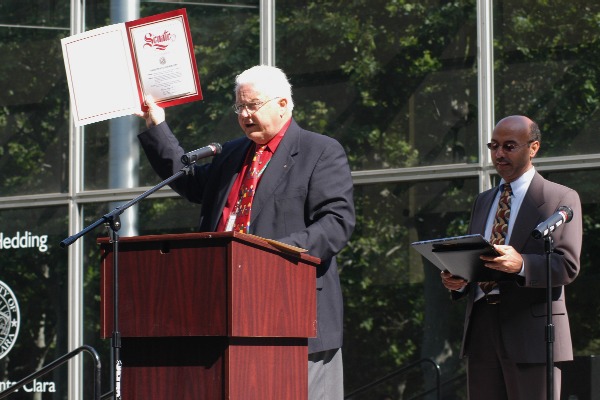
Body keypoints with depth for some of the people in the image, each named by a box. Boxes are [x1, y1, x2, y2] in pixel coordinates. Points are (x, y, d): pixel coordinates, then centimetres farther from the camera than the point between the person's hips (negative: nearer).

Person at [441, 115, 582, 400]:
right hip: (481, 331, 6)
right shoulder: (483, 202, 23)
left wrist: (521, 264, -27)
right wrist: (457, 280, 1)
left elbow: (568, 266, -8)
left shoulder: (561, 198, 3)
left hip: (531, 334, -6)